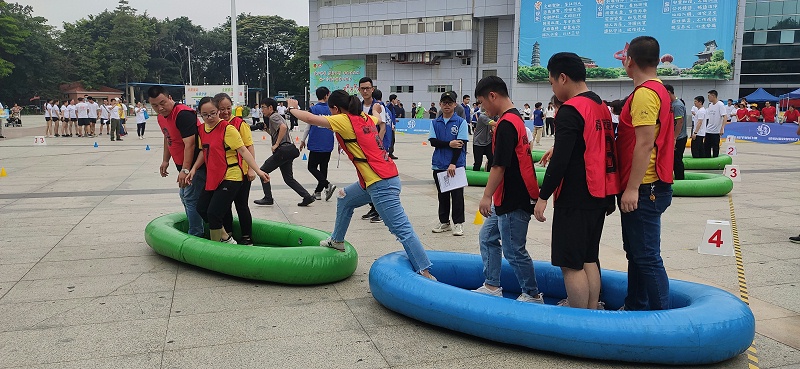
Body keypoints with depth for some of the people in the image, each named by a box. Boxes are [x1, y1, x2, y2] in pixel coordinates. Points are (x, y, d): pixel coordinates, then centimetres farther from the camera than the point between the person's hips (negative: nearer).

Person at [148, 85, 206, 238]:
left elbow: (189, 144, -29)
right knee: (184, 195, 21)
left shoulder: (183, 114, -24)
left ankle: (195, 235, -5)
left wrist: (185, 170, -33)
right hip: (183, 165, 11)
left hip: (195, 165, -11)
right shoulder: (161, 117, 8)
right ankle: (194, 230, 34)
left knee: (191, 199, -12)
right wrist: (165, 160, 21)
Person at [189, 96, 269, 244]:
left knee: (213, 213, -11)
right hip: (213, 177, 9)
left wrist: (257, 170, -23)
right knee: (201, 208, 15)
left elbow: (243, 150, -17)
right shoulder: (202, 129, 7)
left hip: (231, 178, -9)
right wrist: (194, 168, 5)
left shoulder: (227, 128, -16)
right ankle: (226, 237, 30)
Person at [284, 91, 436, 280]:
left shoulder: (344, 120, -8)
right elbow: (376, 117, 39)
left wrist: (292, 109, 13)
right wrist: (376, 109, 62)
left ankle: (426, 273, -11)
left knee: (402, 229, -11)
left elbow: (310, 118, -7)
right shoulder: (366, 118, 15)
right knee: (345, 198, 27)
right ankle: (337, 240, 42)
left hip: (381, 184, -9)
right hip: (385, 176, 9)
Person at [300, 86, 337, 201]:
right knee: (323, 168, 11)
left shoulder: (313, 109, -5)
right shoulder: (331, 109, 4)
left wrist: (303, 140, 7)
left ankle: (328, 185, -14)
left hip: (316, 145, -4)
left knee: (312, 167, 3)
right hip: (328, 145, 4)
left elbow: (308, 126, -4)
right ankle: (318, 192, 15)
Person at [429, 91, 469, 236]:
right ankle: (444, 222, 22)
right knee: (442, 195, 11)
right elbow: (433, 141, -1)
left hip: (456, 165, -4)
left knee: (457, 195, 0)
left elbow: (461, 144, -9)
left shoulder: (461, 122, -2)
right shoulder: (435, 123, 9)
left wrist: (453, 164, -16)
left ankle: (458, 224, 9)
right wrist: (449, 144, -16)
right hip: (439, 165, 4)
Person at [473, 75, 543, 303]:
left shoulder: (506, 124, -19)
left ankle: (532, 295, 13)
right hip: (508, 198, 11)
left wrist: (487, 195, -18)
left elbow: (500, 165, -23)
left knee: (513, 250, 0)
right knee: (487, 236, 18)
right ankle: (492, 286, 25)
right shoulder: (516, 118, 13)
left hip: (513, 200, -11)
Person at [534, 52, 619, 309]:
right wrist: (610, 198, 22)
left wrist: (543, 196, -15)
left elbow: (560, 160, -21)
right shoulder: (601, 107, 12)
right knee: (589, 259, 16)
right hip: (599, 197, 9)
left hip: (575, 200, -9)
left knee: (571, 264, -2)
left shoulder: (570, 110, -15)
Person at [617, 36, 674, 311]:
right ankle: (635, 308, 30)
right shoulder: (658, 90, 15)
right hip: (648, 188, 11)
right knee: (635, 252, 19)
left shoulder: (644, 93, -16)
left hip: (644, 189, -11)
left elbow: (645, 143, -22)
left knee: (647, 257, -5)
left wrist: (632, 188, -22)